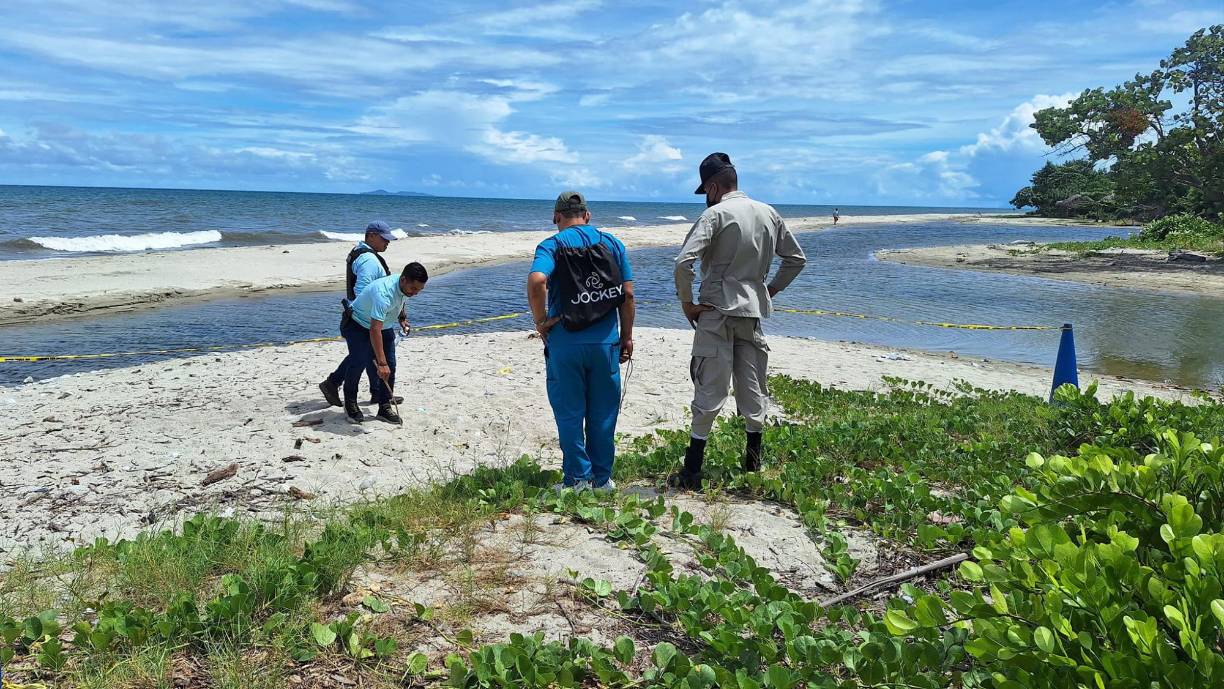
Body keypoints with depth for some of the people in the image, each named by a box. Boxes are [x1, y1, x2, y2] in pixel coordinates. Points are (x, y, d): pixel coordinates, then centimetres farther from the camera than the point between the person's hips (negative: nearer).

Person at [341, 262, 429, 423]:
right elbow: (375, 330, -45)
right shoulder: (383, 293, -40)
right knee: (359, 362, -21)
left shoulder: (406, 287, -13)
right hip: (357, 324, -7)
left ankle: (384, 407, 6)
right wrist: (381, 363, -48)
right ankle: (350, 404, 0)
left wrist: (402, 318, 4)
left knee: (390, 366, -4)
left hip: (383, 326, 7)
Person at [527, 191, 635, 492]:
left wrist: (541, 321, -9)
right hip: (605, 342, 3)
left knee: (569, 414, 9)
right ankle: (602, 478, 20)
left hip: (565, 343, -2)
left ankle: (577, 479, 13)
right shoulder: (612, 243, 7)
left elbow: (536, 281, -22)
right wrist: (627, 337, 10)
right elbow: (628, 294, 3)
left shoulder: (551, 245, -2)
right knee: (603, 413, 13)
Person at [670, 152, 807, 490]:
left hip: (717, 310, -5)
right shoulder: (769, 214, 9)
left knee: (709, 390, -4)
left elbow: (683, 262, -21)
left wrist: (687, 303, -10)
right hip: (754, 311, 5)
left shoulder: (716, 214, -11)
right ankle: (753, 460, 24)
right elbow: (796, 258, 18)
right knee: (752, 388, 15)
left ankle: (692, 471, -1)